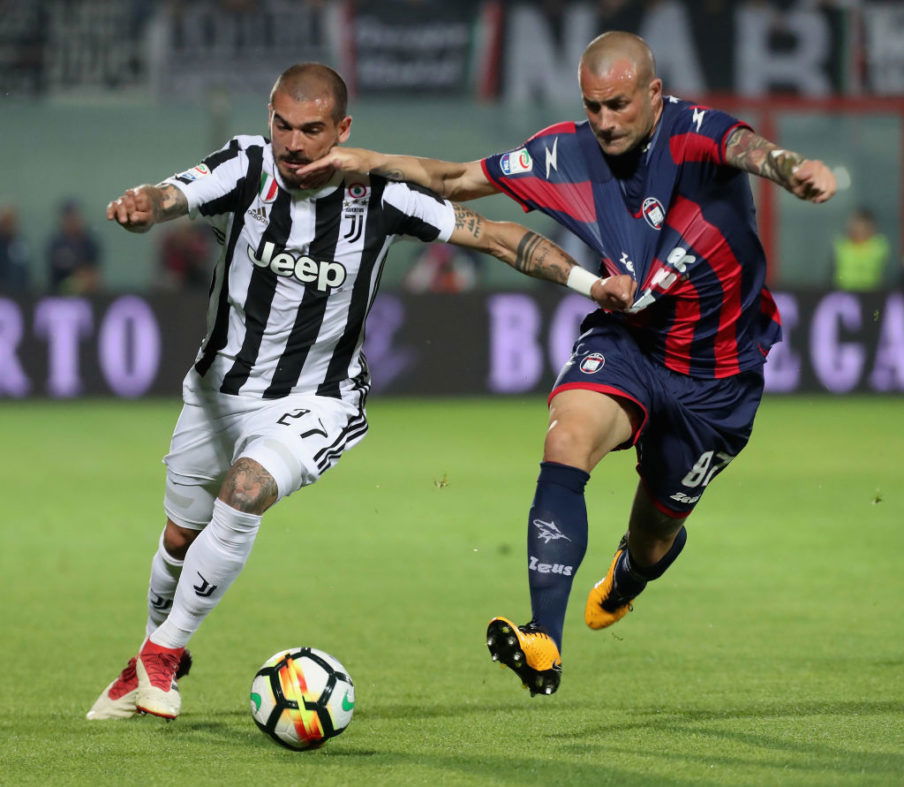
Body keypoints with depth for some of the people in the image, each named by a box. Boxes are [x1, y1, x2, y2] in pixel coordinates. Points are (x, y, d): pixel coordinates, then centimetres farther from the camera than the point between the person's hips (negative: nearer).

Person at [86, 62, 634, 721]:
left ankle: (166, 650, -10)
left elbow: (494, 235, -9)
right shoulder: (247, 168, -17)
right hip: (218, 387, 3)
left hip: (314, 401, -2)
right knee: (181, 538, 16)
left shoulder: (379, 193, -17)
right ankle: (151, 661, 45)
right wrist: (140, 206, -60)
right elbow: (170, 197, -35)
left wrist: (588, 282, -17)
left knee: (243, 496, -29)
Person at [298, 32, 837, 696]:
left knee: (654, 535, 13)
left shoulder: (694, 136, -23)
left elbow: (747, 147, -47)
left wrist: (793, 168, -70)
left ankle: (627, 576, 56)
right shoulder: (568, 154, -10)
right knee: (568, 438, -29)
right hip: (625, 338, 2)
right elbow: (457, 180, 1)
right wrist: (371, 162, -15)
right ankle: (544, 648, -36)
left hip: (715, 376, -2)